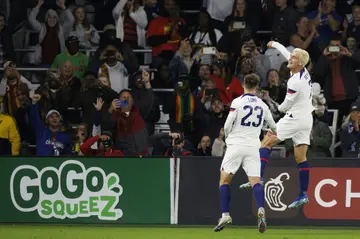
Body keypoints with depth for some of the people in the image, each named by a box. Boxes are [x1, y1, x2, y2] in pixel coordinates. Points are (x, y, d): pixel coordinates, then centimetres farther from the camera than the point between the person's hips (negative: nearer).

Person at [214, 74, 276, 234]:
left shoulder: (237, 102, -5)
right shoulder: (262, 105, 8)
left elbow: (227, 126, -8)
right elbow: (273, 126, 24)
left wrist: (228, 138, 14)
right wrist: (274, 133, 49)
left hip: (236, 145, -3)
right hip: (253, 147, 3)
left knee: (224, 180, 5)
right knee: (255, 181, 0)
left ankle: (225, 215, -7)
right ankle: (261, 210, -24)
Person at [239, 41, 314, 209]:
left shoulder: (295, 82, -20)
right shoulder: (304, 72, 4)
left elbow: (286, 105, -11)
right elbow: (288, 55, 22)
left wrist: (280, 108, 12)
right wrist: (275, 44, 38)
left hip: (294, 118, -9)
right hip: (307, 119, 9)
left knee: (266, 143, -5)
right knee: (301, 158, 6)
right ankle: (303, 194, 3)